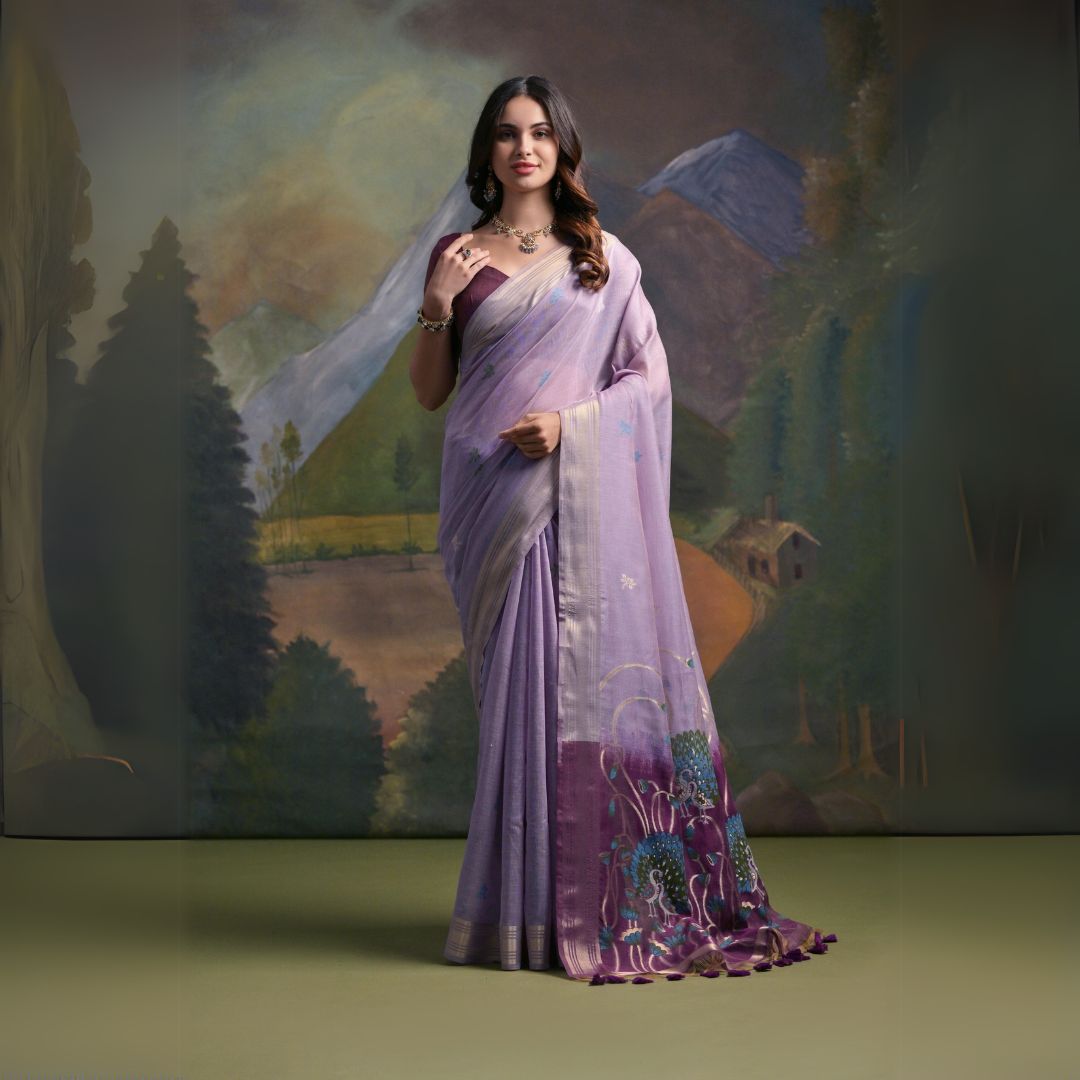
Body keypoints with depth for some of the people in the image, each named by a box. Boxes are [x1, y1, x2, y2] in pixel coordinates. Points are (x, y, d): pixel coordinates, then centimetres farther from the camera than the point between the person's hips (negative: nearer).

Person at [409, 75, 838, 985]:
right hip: (490, 493, 1)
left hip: (576, 493, -1)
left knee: (583, 677, -4)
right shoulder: (457, 256, 12)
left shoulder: (602, 256, 9)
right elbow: (429, 392, 11)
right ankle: (527, 905, 8)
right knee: (518, 685, 0)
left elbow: (652, 372, 5)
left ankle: (595, 901, 6)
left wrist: (572, 421, -10)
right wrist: (436, 305, -6)